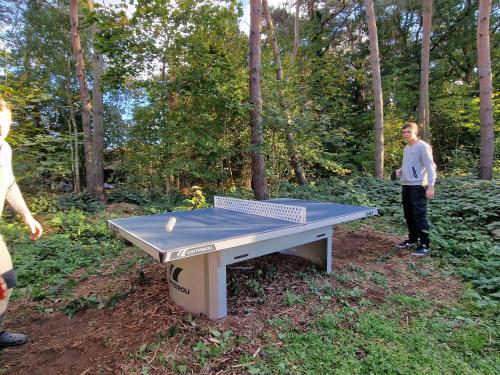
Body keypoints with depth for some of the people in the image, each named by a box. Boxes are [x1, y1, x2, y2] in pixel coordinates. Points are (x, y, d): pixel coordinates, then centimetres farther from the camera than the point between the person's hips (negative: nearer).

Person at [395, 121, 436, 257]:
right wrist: (401, 170, 6)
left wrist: (431, 186, -22)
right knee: (408, 214, 14)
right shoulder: (406, 148, 15)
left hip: (418, 186, -8)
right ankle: (413, 239, 28)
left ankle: (425, 245, 3)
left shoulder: (423, 146, -10)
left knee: (419, 216, -6)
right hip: (406, 186, 9)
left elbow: (430, 167, -15)